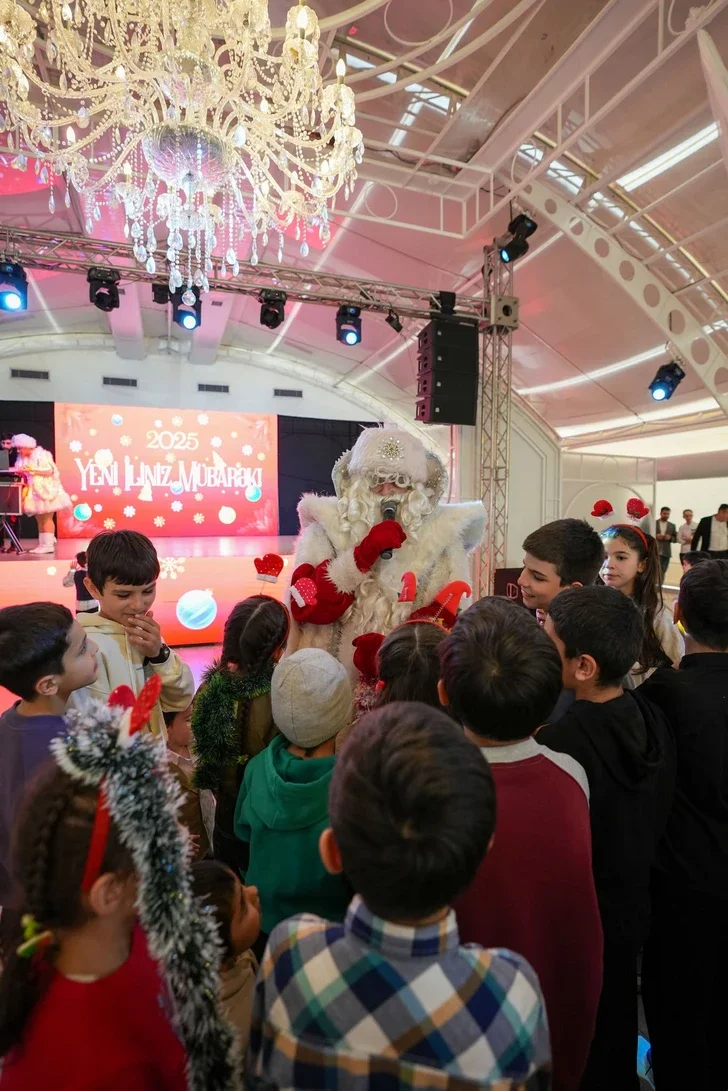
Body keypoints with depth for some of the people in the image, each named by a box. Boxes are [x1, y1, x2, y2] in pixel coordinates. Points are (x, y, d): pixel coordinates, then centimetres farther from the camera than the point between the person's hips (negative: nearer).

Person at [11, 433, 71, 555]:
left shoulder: (40, 454, -10)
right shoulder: (22, 459, 13)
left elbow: (50, 470, -17)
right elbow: (26, 474, 16)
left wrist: (32, 469, -21)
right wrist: (19, 472, -3)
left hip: (46, 490, -8)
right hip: (34, 491, 8)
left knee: (47, 518, -9)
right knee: (39, 519, 7)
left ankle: (49, 545, -8)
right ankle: (42, 544, 10)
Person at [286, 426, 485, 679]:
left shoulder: (440, 533, 3)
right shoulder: (327, 529, 2)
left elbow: (446, 615, 1)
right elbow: (306, 607, -7)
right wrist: (363, 554, -16)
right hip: (339, 678, 0)